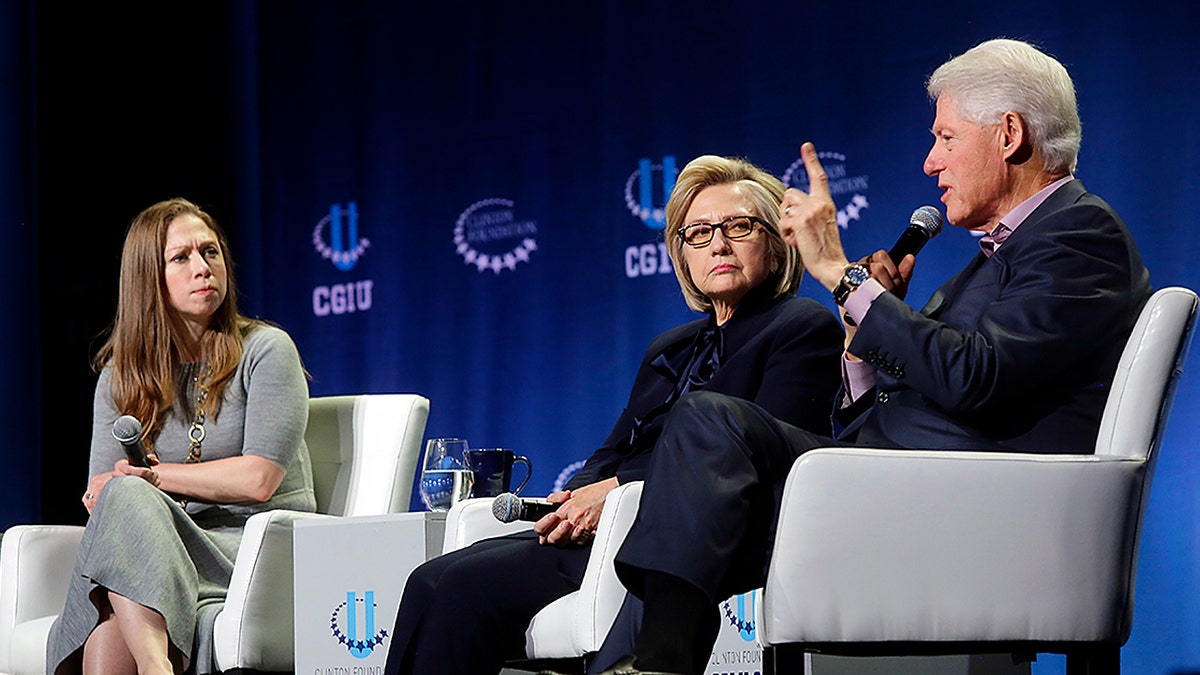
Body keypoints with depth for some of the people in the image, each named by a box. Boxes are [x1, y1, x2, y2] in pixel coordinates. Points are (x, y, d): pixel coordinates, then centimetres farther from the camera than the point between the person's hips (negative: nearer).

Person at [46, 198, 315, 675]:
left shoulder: (265, 350, 3)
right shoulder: (120, 376, 15)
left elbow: (258, 479, -7)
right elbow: (100, 489, 8)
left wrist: (148, 475, -2)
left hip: (262, 547, -3)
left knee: (126, 497, -30)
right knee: (123, 499, -32)